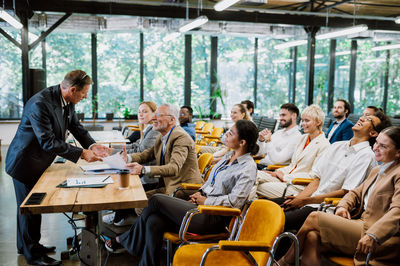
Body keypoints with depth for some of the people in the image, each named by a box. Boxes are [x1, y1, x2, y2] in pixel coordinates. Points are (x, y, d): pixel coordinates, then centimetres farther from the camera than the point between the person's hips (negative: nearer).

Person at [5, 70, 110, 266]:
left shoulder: (67, 101, -5)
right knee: (29, 208, 5)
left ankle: (26, 245, 40)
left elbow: (76, 127, 4)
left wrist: (92, 145, -13)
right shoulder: (40, 103, -31)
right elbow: (48, 142, -32)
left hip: (38, 161, 9)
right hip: (25, 162, -9)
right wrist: (82, 153, -31)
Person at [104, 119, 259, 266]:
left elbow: (235, 201, -21)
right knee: (154, 221, -14)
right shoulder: (229, 155, 14)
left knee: (156, 200, -13)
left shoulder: (248, 168, -13)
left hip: (213, 218, -8)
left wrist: (205, 201, -13)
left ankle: (123, 240, 8)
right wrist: (200, 193, 6)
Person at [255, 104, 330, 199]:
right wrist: (279, 172, 0)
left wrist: (285, 177, -11)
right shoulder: (303, 138, 17)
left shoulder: (324, 145, -8)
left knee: (260, 187, -25)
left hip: (299, 187, -7)